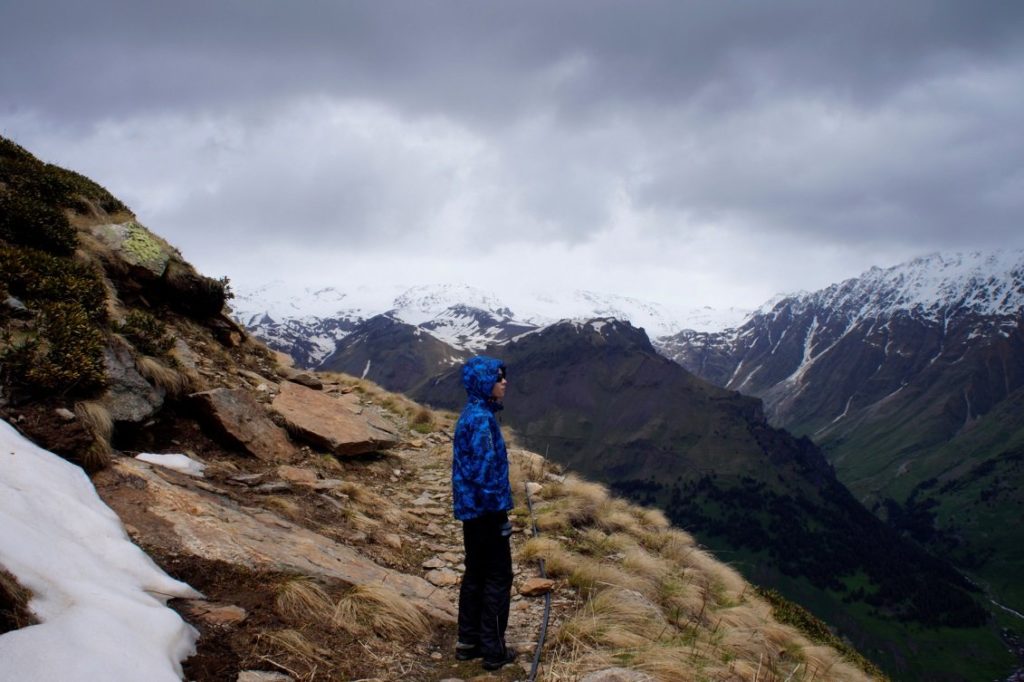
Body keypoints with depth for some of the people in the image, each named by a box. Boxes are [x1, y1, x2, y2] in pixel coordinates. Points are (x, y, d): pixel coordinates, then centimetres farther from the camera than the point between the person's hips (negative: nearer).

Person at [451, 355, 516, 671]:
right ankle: (494, 650, 8)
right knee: (498, 578, 1)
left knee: (475, 574, 16)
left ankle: (469, 641, 24)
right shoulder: (482, 419, -20)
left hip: (471, 509, 9)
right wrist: (498, 511, -16)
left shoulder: (471, 414, 10)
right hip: (486, 511, -9)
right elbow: (486, 471, -23)